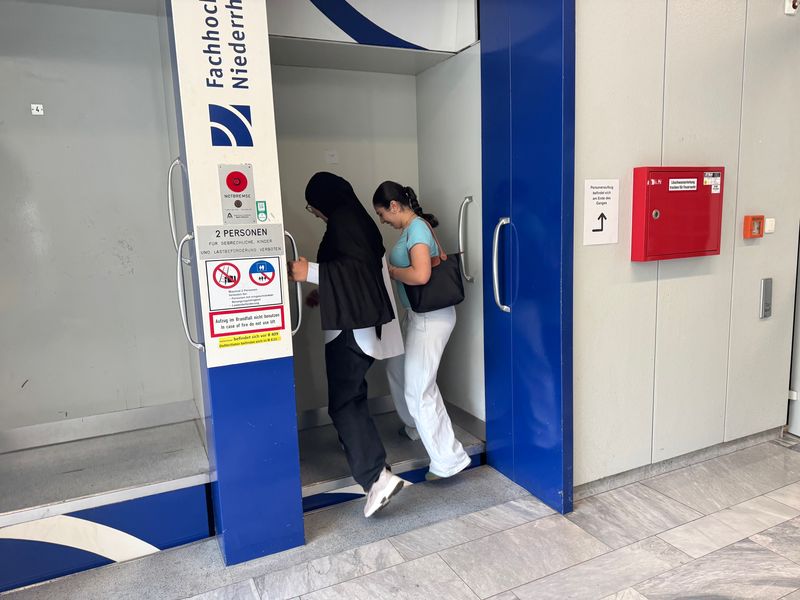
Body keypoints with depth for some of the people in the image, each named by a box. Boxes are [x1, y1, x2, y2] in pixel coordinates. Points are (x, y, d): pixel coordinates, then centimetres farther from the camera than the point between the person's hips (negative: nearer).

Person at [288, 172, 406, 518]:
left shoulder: (343, 220, -12)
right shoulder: (354, 218, 18)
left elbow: (359, 266, -24)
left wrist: (311, 272, -25)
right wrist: (324, 295, 26)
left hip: (353, 326, -10)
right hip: (360, 322, 10)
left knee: (343, 402, -9)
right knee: (351, 393, 22)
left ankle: (377, 477, -12)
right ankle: (357, 445, 38)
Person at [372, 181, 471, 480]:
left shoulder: (417, 228, -18)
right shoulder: (414, 227, 10)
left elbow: (420, 275, -31)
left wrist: (390, 271, -14)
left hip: (431, 318, -10)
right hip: (417, 314, 10)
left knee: (419, 389, -6)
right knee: (397, 365, 25)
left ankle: (448, 459, 4)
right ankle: (413, 425, 45)